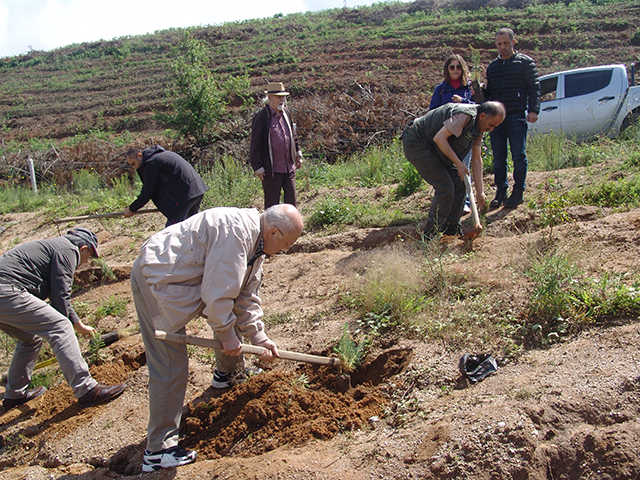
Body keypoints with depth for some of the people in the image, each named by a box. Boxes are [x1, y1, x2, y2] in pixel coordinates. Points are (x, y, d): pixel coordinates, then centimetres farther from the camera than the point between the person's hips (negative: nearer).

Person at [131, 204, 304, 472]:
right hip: (158, 282, -10)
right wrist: (227, 337, -13)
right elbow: (217, 294, -26)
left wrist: (259, 339, 6)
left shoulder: (255, 242, 8)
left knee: (239, 310, 20)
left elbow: (246, 296, 12)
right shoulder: (235, 232, -26)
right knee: (171, 368, -8)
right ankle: (157, 450, 3)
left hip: (184, 276, 10)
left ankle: (228, 375, 41)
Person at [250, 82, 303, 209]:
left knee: (291, 199, 14)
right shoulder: (261, 117, -12)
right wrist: (258, 168, -10)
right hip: (271, 170, -6)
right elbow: (255, 145, -10)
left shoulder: (286, 114, 9)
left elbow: (293, 136, 22)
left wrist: (298, 154, 17)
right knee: (272, 203, 6)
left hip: (289, 167, 6)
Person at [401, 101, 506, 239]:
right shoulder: (466, 115, -25)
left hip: (433, 149, 10)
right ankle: (431, 235, -2)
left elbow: (477, 159, 8)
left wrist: (480, 191, 5)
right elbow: (439, 138, -31)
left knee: (459, 183, 5)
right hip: (416, 143, -10)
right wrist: (459, 164, -24)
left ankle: (451, 231, 14)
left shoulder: (479, 129, 6)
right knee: (445, 187, -14)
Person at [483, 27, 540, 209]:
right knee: (498, 157, 6)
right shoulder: (492, 66, 20)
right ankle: (501, 191, 14)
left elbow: (534, 88, 0)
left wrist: (533, 110, -12)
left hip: (517, 116, -4)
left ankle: (518, 192, 5)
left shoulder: (525, 62, 5)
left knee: (518, 156, -2)